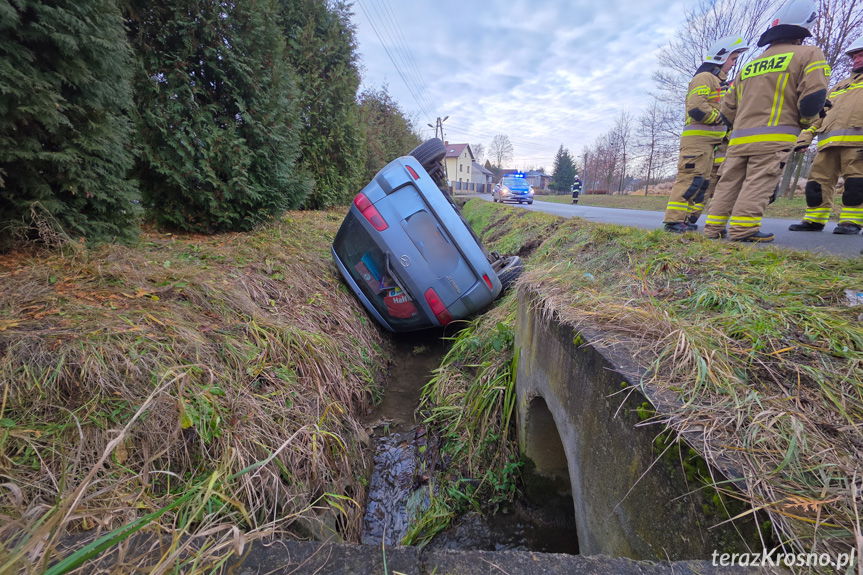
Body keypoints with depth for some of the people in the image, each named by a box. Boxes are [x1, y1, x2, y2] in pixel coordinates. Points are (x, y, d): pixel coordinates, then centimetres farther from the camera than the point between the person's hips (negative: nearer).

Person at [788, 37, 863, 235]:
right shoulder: (840, 86, 34)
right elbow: (821, 113, 29)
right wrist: (805, 136, 15)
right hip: (830, 141, 5)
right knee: (819, 178, 0)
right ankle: (814, 220, 3)